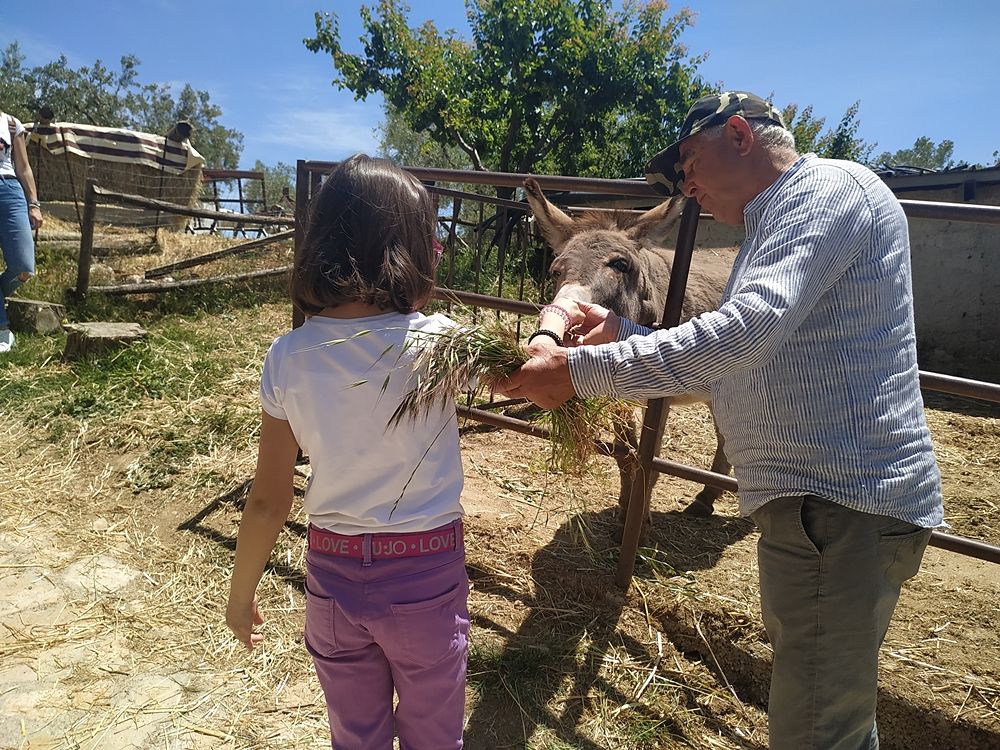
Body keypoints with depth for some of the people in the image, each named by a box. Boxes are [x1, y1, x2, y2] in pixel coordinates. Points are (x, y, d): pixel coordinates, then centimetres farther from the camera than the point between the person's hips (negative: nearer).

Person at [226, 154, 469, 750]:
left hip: (334, 575, 3)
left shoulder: (288, 359, -12)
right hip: (428, 577, -2)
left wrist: (241, 594, 9)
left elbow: (268, 504, -7)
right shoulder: (439, 344, -20)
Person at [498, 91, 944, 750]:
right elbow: (732, 364, 20)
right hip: (830, 498, 10)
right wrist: (619, 332, 12)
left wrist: (580, 369, -25)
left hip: (840, 502, -10)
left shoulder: (830, 187, -10)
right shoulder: (775, 224, 22)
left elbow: (747, 330, -27)